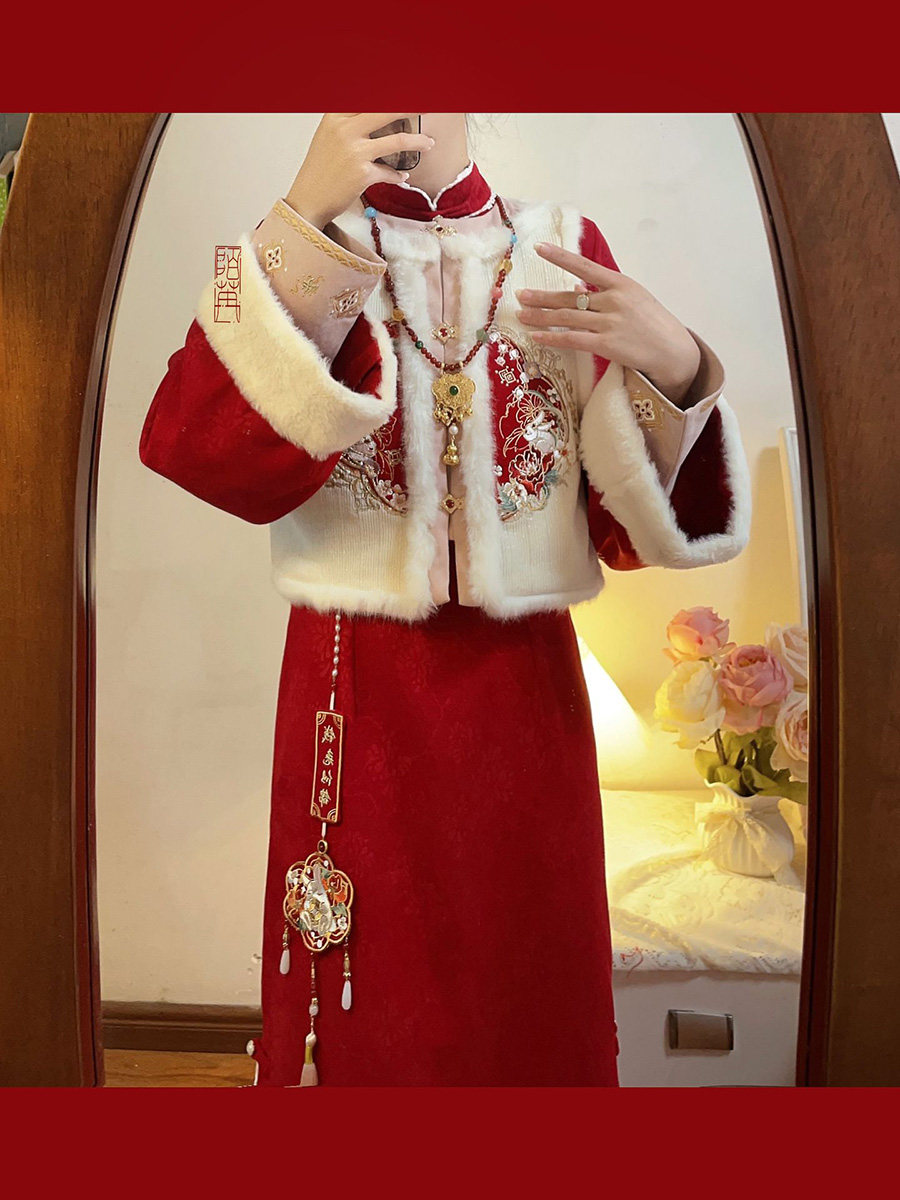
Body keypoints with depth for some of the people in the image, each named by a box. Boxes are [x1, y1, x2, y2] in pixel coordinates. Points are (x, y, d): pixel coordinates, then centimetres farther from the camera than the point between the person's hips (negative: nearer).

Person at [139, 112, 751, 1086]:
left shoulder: (564, 248, 7)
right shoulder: (299, 249, 7)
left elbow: (637, 513, 1)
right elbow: (192, 447, -13)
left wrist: (672, 364, -18)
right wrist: (303, 222, -17)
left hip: (528, 685, 1)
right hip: (354, 682, -1)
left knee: (530, 997, 13)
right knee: (370, 1005, 9)